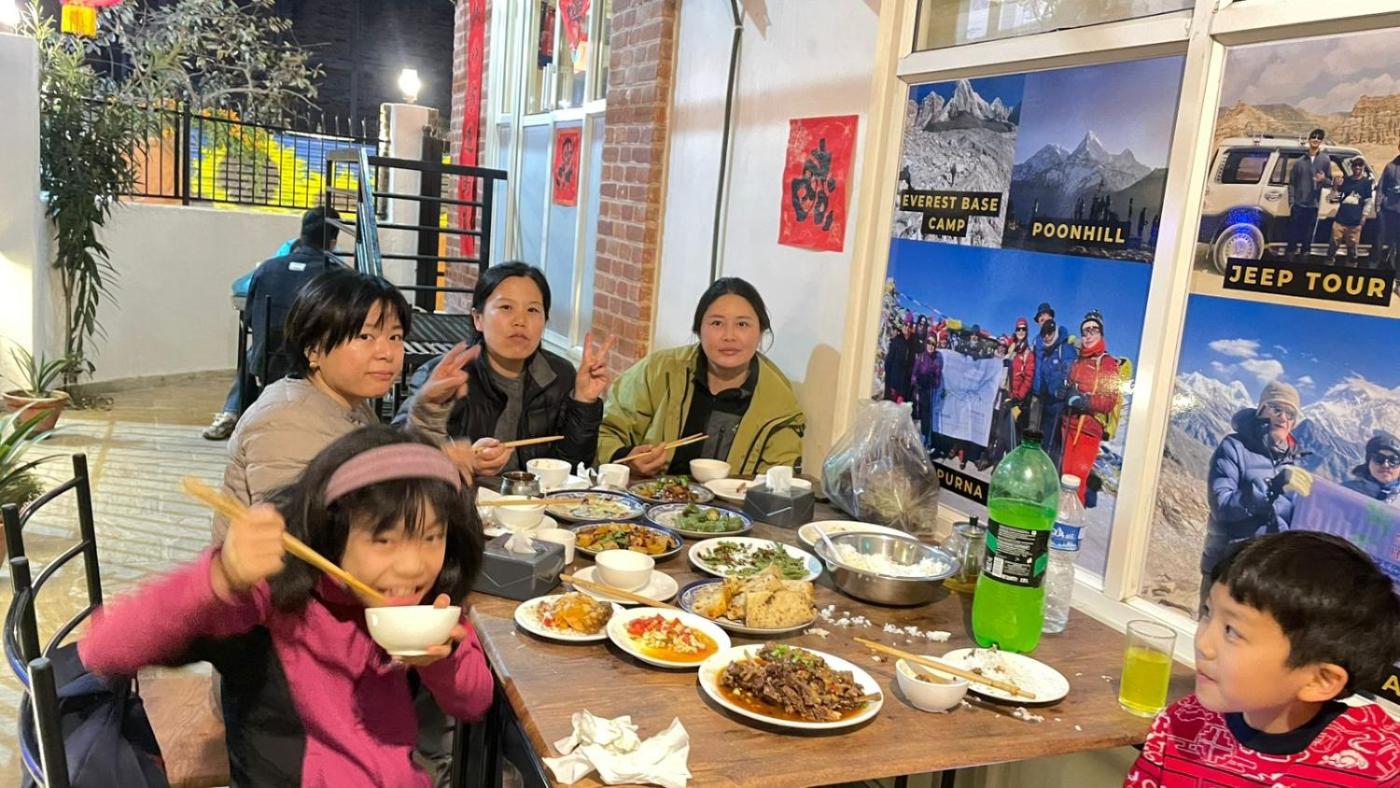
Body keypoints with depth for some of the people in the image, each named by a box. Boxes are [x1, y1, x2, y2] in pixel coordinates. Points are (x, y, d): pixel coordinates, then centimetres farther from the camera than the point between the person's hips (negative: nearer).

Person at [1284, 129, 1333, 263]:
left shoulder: (1325, 160, 5)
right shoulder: (1300, 161, 5)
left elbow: (1330, 181, 8)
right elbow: (1291, 183, 4)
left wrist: (1324, 180, -16)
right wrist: (1291, 202, -5)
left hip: (1313, 206, 1)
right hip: (1298, 205, 0)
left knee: (1307, 238, 5)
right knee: (1293, 236, -2)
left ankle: (1302, 262, 12)